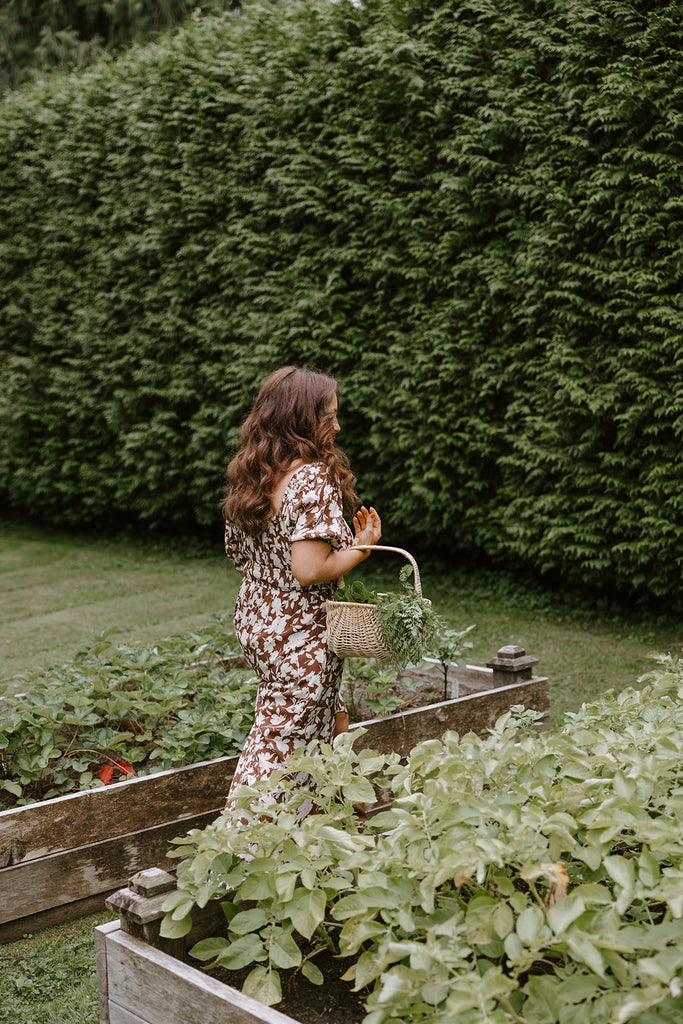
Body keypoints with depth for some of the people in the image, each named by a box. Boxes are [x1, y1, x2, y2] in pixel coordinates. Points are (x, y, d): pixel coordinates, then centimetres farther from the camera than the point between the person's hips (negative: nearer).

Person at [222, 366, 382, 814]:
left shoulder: (249, 475, 4)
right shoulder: (314, 479, -21)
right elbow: (309, 570, -27)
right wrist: (362, 546, -12)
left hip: (255, 624, 9)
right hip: (301, 639, -9)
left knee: (332, 722, 25)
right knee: (283, 747, 0)